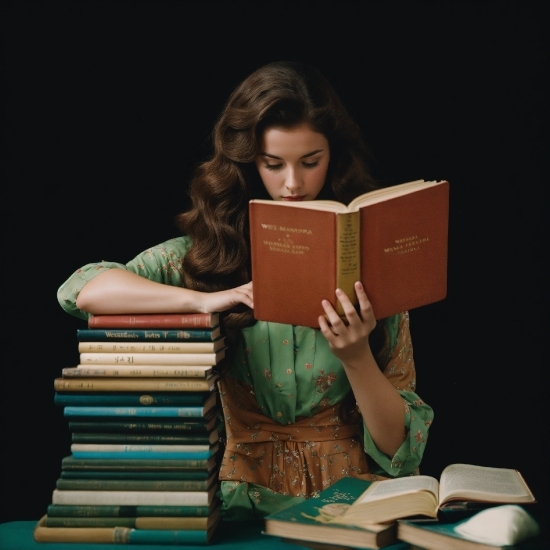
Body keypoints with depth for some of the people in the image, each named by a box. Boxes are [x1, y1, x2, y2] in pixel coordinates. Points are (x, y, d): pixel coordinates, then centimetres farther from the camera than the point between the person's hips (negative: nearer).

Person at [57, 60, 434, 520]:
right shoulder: (209, 250, 3)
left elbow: (400, 448, -1)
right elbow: (83, 289, -13)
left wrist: (357, 358, -19)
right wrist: (205, 300, -23)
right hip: (242, 497, 0)